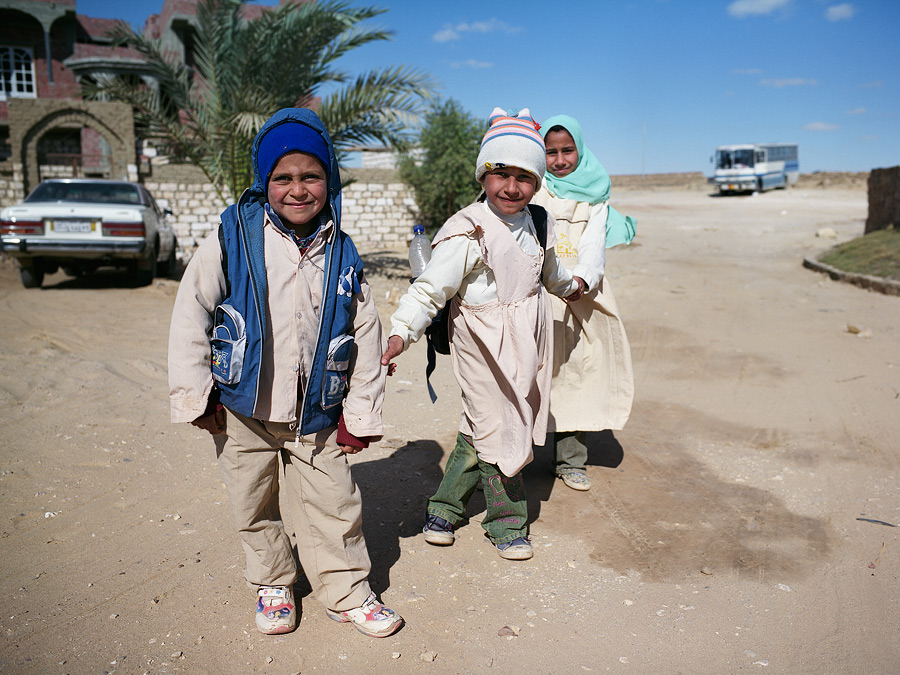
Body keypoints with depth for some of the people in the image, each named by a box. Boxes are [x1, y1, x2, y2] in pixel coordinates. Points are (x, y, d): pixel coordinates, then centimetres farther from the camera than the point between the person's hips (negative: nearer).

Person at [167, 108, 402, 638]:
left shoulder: (343, 256, 0)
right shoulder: (234, 239, -7)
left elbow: (367, 338, 4)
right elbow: (190, 314, -4)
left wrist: (360, 413, 3)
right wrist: (196, 394, -5)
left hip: (315, 416, 1)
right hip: (240, 411, 0)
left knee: (334, 506, 6)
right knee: (255, 508, 15)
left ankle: (348, 593, 27)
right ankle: (274, 585, 38)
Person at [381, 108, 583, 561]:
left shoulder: (537, 225, 6)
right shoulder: (467, 232, -17)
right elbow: (430, 289, -21)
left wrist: (569, 286, 46)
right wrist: (400, 333, -35)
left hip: (526, 345, 6)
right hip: (483, 347, -6)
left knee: (480, 431, 12)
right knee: (497, 431, 1)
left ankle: (444, 507, 30)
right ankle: (507, 523, 23)